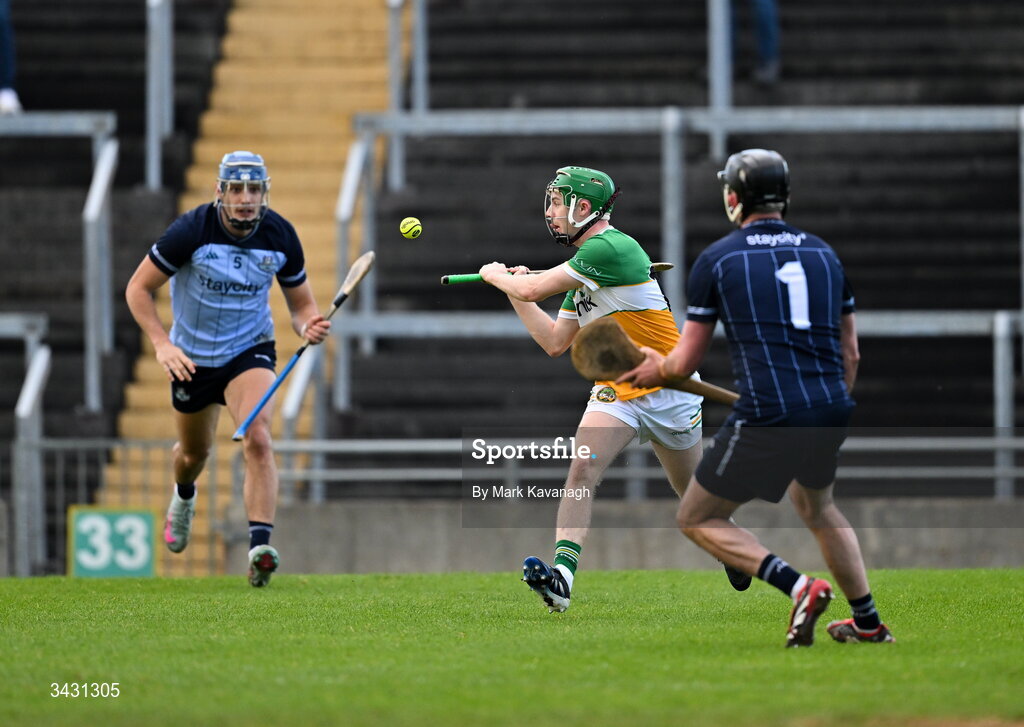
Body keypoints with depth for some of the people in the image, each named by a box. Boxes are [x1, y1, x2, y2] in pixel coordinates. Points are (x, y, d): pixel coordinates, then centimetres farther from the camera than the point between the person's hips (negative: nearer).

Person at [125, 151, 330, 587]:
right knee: (195, 451, 19)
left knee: (257, 437, -26)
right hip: (191, 356, 0)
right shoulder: (192, 231, -21)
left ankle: (260, 546, -31)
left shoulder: (280, 236, -13)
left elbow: (301, 304, 0)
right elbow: (138, 289, -13)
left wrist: (308, 326, -23)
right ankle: (183, 496, 57)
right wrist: (161, 343, -25)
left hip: (250, 350, 0)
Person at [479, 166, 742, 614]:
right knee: (582, 469, -19)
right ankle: (562, 575, -30)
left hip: (668, 391, -7)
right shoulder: (584, 266, 9)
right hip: (613, 391, 7)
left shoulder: (611, 248, -21)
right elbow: (555, 343, 15)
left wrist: (495, 275, -4)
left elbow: (535, 289, -24)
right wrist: (515, 291, 9)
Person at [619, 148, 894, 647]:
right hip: (831, 411, 6)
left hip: (766, 418, -6)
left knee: (697, 519, 10)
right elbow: (850, 353, 17)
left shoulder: (717, 259, 1)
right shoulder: (823, 253, 14)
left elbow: (686, 362, 4)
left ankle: (798, 586, -9)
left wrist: (655, 368, 26)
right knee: (816, 504, 33)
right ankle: (868, 623, 29)